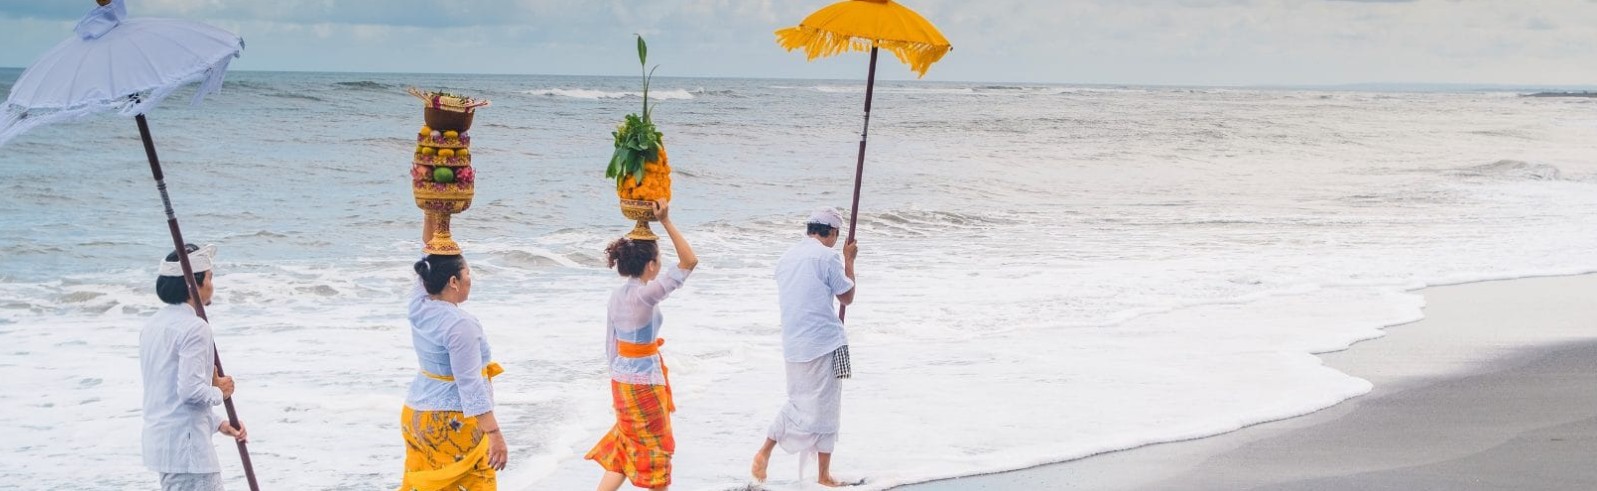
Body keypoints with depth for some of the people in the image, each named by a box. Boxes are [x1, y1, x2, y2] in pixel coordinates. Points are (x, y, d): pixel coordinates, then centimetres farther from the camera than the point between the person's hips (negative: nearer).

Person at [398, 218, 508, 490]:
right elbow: (471, 386, -24)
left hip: (417, 414, 8)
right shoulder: (460, 325, -22)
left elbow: (431, 248, 11)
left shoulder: (419, 305, 0)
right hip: (452, 422, -8)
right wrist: (494, 434, -24)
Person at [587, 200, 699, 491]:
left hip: (620, 379, 8)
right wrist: (666, 223, -22)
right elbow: (689, 262, -24)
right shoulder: (645, 295, -21)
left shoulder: (617, 295, 3)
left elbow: (611, 345, 11)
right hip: (644, 382, -8)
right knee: (655, 450, 9)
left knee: (625, 448, 16)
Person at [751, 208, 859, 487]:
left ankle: (765, 451, 8)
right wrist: (849, 260, 9)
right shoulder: (827, 257, -11)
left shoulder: (786, 258, 12)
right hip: (824, 343, -6)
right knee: (824, 408, 3)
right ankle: (824, 475, 9)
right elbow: (847, 297, 0)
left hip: (793, 344, 6)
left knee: (799, 402, 18)